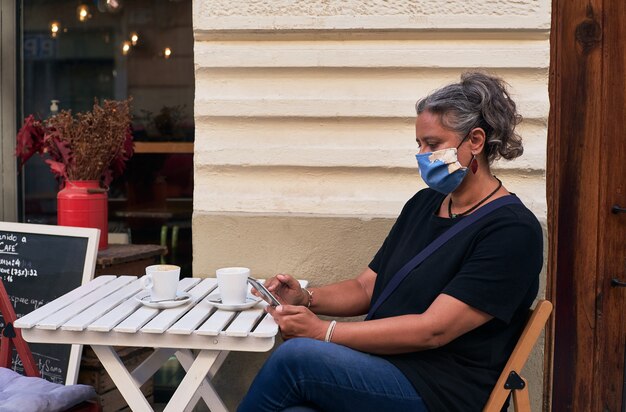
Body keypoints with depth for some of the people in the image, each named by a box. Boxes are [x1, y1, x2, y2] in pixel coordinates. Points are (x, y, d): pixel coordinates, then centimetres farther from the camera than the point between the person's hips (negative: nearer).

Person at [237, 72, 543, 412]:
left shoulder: (513, 231, -9)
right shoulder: (424, 204, 16)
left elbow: (433, 330, -17)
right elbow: (366, 287, 19)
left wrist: (324, 332, -17)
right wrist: (305, 298, -2)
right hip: (384, 366, 6)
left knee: (295, 357, -27)